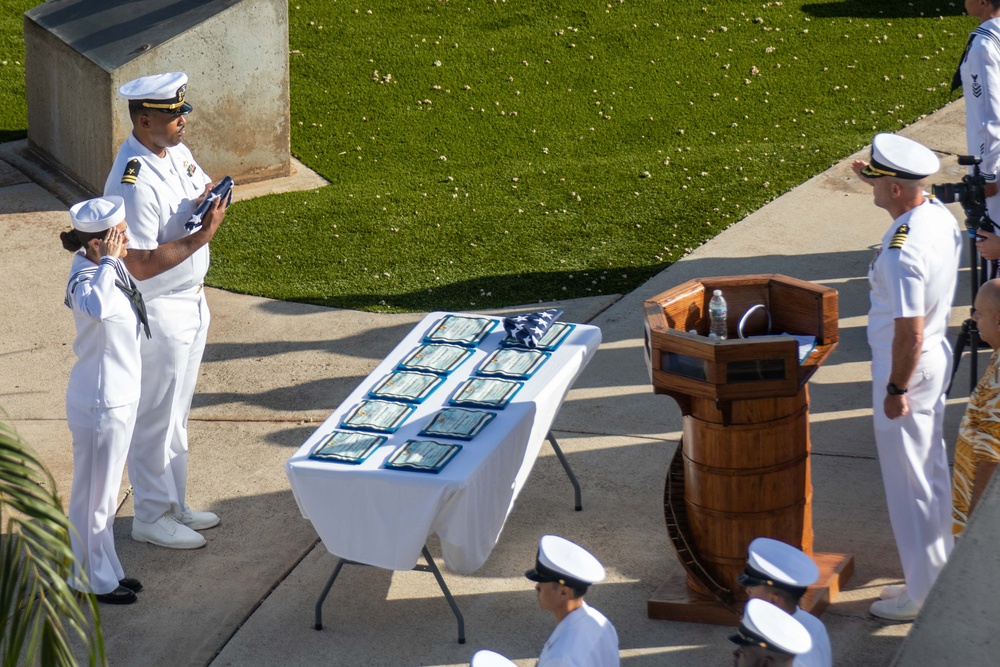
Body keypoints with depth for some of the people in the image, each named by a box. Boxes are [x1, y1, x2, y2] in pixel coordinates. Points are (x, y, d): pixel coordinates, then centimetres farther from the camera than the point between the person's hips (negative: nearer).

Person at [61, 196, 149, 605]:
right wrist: (108, 262, -39)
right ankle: (92, 579, 19)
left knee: (106, 491, 21)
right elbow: (96, 307, -51)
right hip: (100, 402, -9)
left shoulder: (111, 271, 3)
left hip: (119, 397, 9)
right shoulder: (85, 280, -24)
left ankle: (106, 571, 35)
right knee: (93, 493, 6)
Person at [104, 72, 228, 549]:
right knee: (154, 419, 5)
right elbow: (141, 264, -29)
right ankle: (151, 518, 19)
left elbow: (204, 187, 18)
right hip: (155, 311, -9)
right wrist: (201, 236, -27)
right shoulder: (134, 183, -28)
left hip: (190, 301, 9)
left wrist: (209, 199, -6)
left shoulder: (176, 152, 0)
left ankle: (174, 504, 35)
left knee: (176, 415, 21)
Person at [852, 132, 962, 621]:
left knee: (909, 483, 2)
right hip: (938, 354, 10)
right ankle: (944, 563, 39)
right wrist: (877, 183, 25)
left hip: (906, 367, -10)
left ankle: (924, 593, 12)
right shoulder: (939, 214, -4)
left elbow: (909, 332, -28)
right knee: (933, 467, 24)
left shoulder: (902, 252, -32)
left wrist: (896, 389, -20)